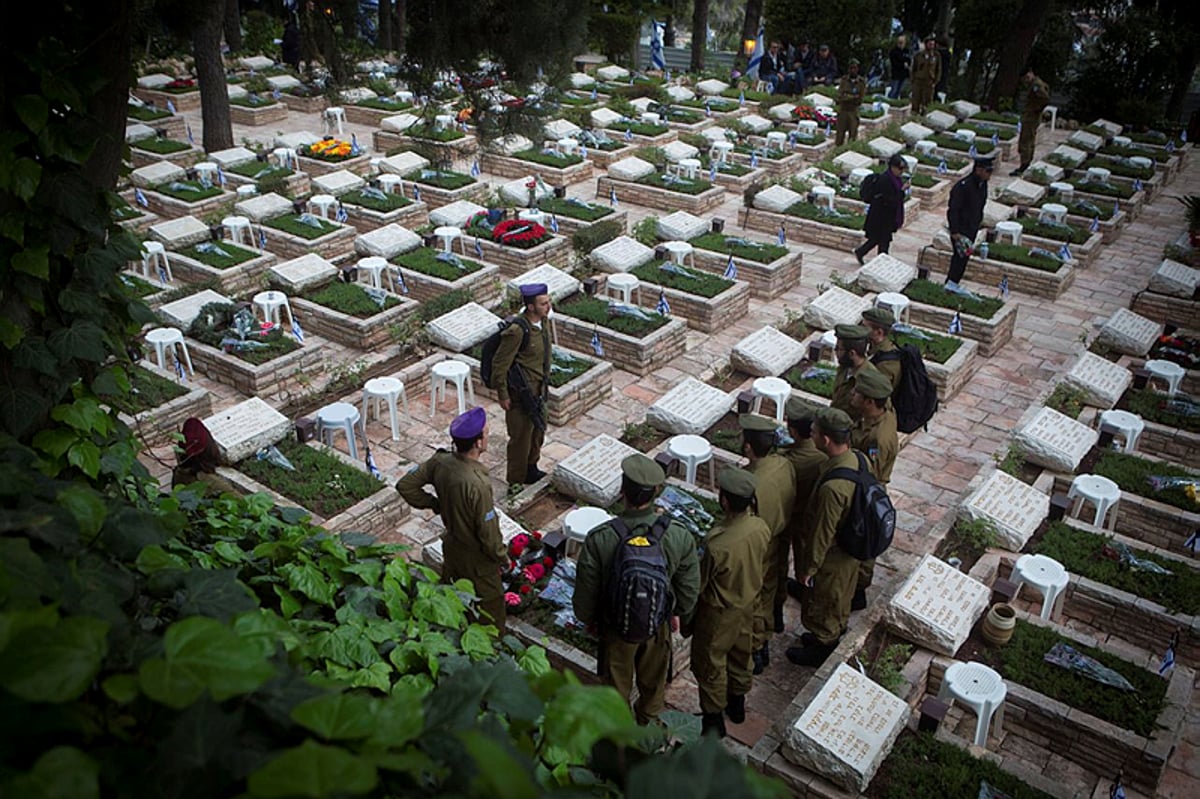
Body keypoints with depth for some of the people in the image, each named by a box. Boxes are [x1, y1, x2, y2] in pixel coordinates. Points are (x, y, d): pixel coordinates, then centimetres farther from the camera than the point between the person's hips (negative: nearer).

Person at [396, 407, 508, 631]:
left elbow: (405, 485, -5)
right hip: (477, 558, -7)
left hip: (451, 544, 7)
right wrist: (503, 557, -9)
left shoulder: (440, 461, -17)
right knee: (490, 605, 17)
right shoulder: (477, 485, -37)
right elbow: (488, 532, -27)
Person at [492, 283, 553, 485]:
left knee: (538, 430, 24)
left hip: (538, 389, 8)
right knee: (521, 437, 6)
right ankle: (517, 482, 24)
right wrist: (502, 395, -15)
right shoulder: (517, 330, -28)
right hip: (521, 392, -8)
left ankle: (531, 469, 46)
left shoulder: (544, 321, -2)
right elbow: (499, 365, -21)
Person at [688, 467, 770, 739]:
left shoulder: (717, 545, -38)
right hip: (748, 603, 6)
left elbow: (697, 584, -22)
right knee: (740, 653, 28)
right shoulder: (761, 528, -20)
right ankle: (737, 703, 50)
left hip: (719, 613, -6)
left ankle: (714, 719, 34)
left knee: (709, 665, 17)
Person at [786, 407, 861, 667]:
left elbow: (822, 534, -28)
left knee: (819, 607, 18)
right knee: (840, 600, 31)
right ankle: (837, 635, 54)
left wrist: (808, 569, -13)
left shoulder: (832, 487, -40)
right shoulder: (857, 459, -13)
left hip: (832, 558, -8)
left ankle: (822, 649, 40)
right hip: (852, 549, 8)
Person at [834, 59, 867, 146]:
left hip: (854, 112, -1)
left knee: (853, 137, 2)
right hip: (842, 111, 1)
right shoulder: (844, 80, 1)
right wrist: (854, 96, -17)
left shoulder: (862, 82, -2)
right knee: (840, 135, 4)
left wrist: (847, 97, -13)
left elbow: (860, 100, -7)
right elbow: (840, 97, -8)